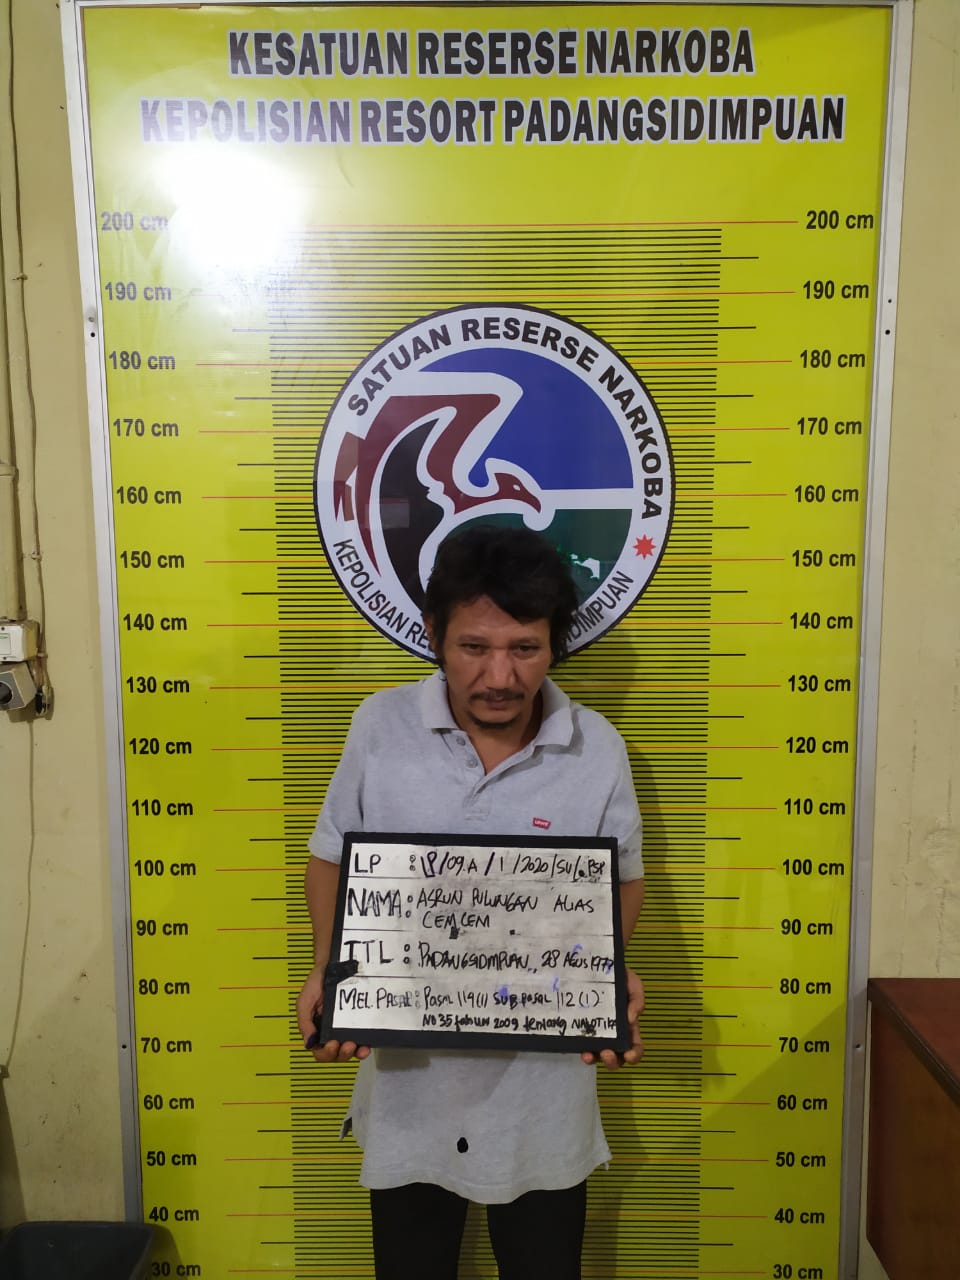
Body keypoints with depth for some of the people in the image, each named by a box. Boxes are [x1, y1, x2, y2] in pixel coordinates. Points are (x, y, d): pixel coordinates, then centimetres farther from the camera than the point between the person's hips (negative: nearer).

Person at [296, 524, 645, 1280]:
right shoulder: (381, 725, -11)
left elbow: (624, 883, 2)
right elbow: (332, 859, 0)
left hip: (543, 1083, 0)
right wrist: (328, 970, -15)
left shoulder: (597, 749, -12)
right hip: (408, 1076, 1)